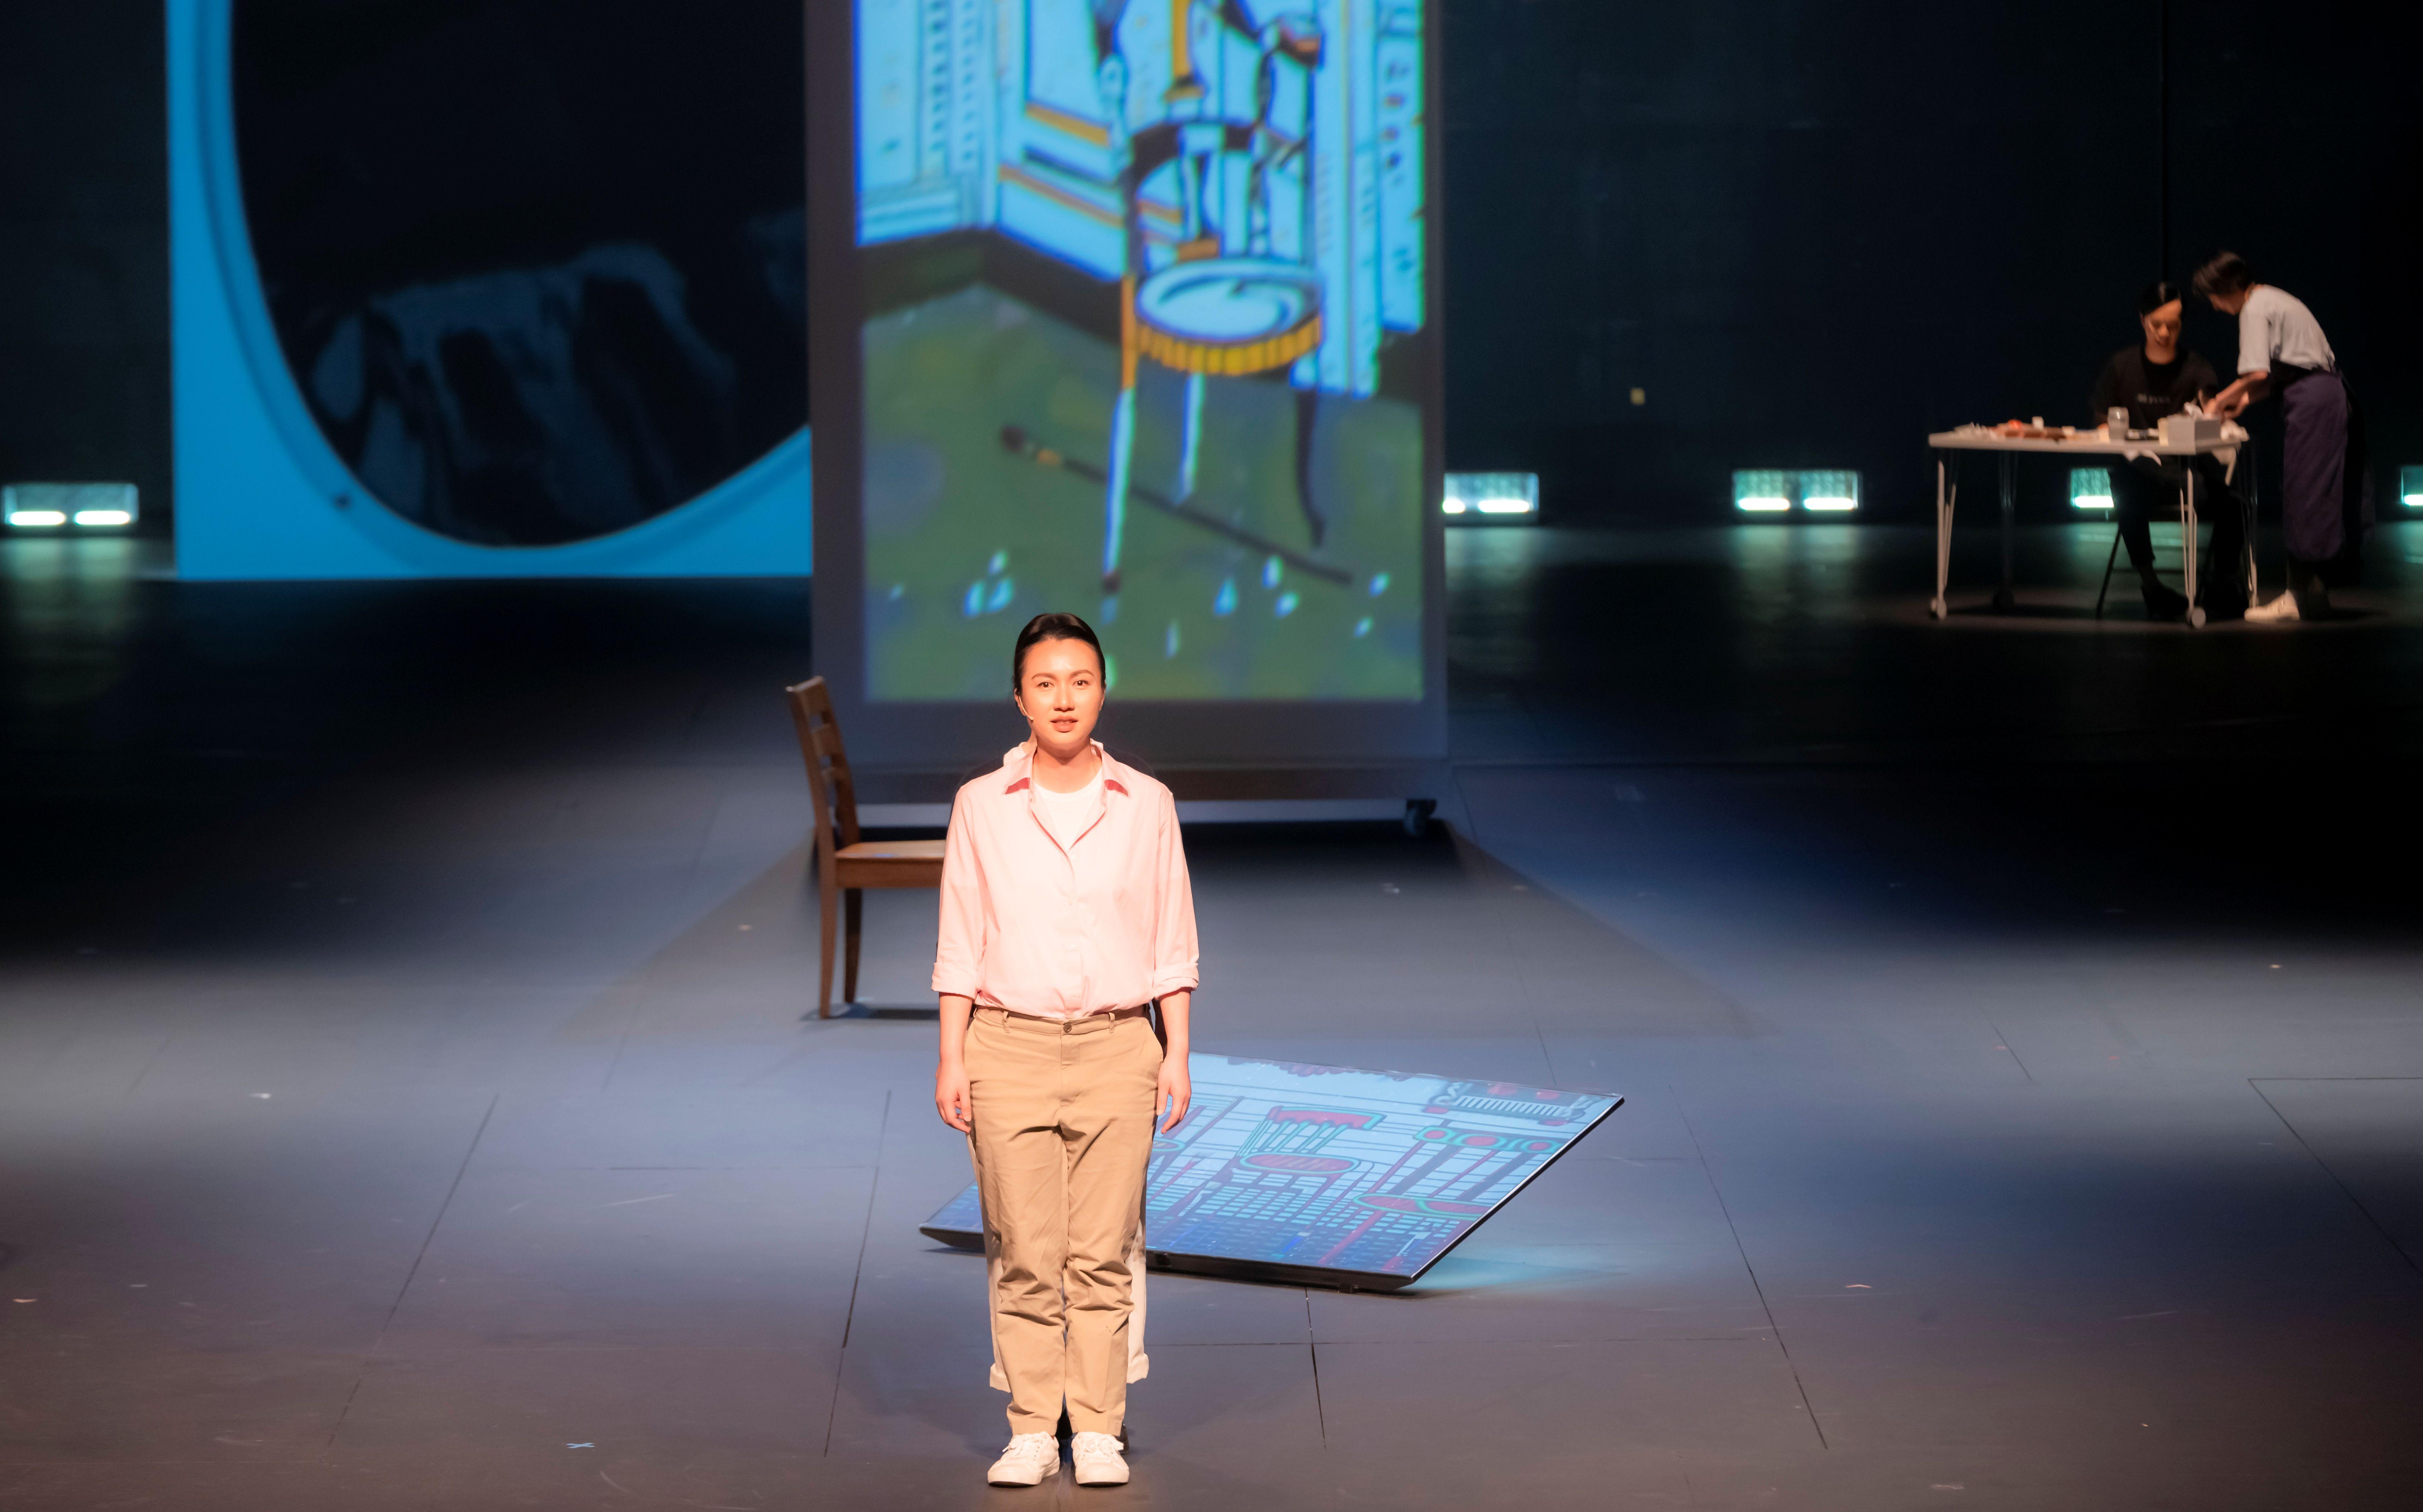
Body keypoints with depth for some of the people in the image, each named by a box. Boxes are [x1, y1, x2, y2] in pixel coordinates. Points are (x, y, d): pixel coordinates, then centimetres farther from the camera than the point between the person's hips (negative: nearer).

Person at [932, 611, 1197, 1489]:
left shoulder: (1145, 804, 4)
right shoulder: (982, 806, 3)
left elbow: (1172, 944, 8)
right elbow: (961, 945, 6)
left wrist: (1177, 1054, 3)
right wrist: (951, 1058, 1)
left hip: (1115, 1050, 0)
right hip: (1010, 1046, 0)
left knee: (1103, 1253, -1)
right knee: (1024, 1254, -1)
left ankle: (1098, 1429, 7)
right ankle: (1031, 1432, 6)